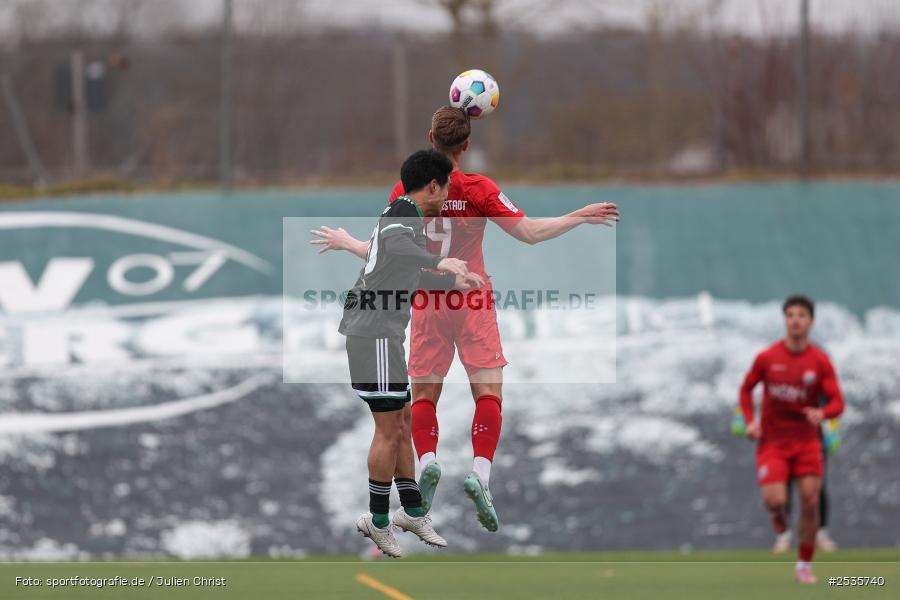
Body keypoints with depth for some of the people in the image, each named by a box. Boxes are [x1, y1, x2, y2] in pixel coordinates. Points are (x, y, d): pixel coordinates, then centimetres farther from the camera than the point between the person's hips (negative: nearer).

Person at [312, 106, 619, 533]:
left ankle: (427, 462, -14)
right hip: (473, 302, -2)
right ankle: (480, 474, -23)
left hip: (427, 305, 2)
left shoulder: (405, 191, -3)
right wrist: (579, 217, 1)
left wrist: (346, 243, 21)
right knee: (488, 391, -4)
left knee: (423, 395, 11)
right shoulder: (478, 189, -9)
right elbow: (528, 232, -10)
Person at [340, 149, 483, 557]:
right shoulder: (404, 214, -12)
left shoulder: (402, 215, 21)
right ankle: (378, 521, -1)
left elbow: (408, 278, 36)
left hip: (381, 334, 11)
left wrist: (455, 282, 41)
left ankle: (413, 511, 21)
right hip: (375, 335, -11)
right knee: (390, 429, -6)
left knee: (400, 422, 15)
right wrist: (440, 261, -41)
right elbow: (395, 244, -34)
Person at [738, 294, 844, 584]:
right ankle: (779, 514, 23)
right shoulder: (767, 358, -5)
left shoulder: (820, 362, -5)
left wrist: (821, 413, -30)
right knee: (774, 501, -17)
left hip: (806, 442, 1)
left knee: (810, 503, -6)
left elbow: (837, 403, -7)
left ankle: (804, 565, 11)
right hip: (772, 442, -1)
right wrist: (750, 421, -5)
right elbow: (746, 389, 10)